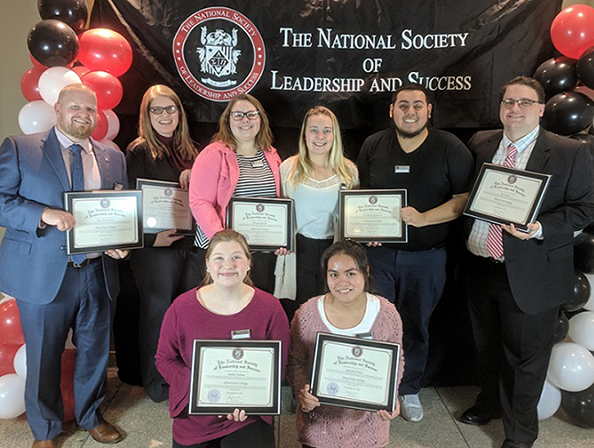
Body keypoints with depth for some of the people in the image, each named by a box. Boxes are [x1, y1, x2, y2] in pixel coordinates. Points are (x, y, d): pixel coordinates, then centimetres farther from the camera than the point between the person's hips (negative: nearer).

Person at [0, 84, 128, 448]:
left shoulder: (113, 158, 10)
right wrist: (44, 214, -23)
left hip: (97, 272, 3)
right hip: (43, 274, -3)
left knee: (95, 351, 16)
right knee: (44, 357, 12)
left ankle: (90, 416, 41)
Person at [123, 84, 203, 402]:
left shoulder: (190, 150, 13)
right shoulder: (138, 152, -4)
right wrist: (152, 237, -17)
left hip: (193, 244, 6)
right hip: (157, 246, -5)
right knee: (157, 313, 4)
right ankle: (156, 384, 22)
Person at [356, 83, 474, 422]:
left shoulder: (451, 148, -5)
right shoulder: (374, 146, 3)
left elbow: (465, 199, -8)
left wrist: (423, 218, -20)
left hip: (427, 256, -1)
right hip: (380, 251, 2)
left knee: (417, 326, 14)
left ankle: (410, 390, 35)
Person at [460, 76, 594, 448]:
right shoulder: (480, 144, 5)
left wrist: (540, 229, -23)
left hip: (530, 275, -4)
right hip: (479, 266, 4)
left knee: (525, 356, 11)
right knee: (488, 347, 23)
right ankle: (490, 403, 49)